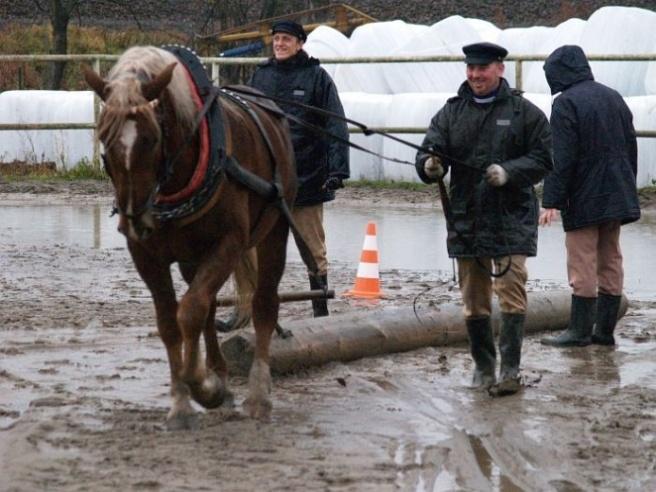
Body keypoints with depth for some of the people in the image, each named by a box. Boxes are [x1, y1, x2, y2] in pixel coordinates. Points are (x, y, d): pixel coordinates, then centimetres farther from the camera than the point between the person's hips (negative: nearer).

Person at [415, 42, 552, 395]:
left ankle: (510, 370, -10)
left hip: (511, 219, -4)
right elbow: (430, 151, 3)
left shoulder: (524, 113, 1)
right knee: (474, 300, 10)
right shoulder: (451, 113, 10)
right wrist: (430, 167, -21)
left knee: (511, 294, -10)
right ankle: (483, 366, 22)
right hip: (465, 220, 4)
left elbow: (544, 158, -1)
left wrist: (509, 173, -17)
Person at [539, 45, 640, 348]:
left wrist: (551, 202, -15)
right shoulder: (613, 98, 13)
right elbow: (631, 146, 17)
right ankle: (605, 329, 12)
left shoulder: (566, 103, -12)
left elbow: (561, 158, -17)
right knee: (610, 261, 10)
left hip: (584, 199, -7)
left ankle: (579, 330, -1)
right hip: (617, 196, 7)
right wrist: (628, 190, 24)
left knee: (583, 264, -4)